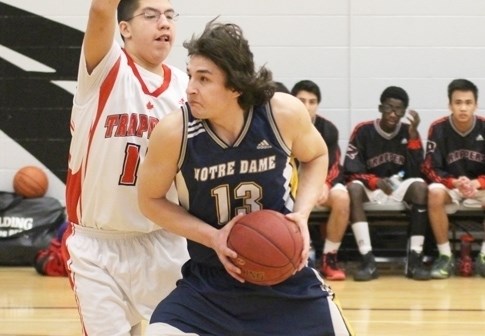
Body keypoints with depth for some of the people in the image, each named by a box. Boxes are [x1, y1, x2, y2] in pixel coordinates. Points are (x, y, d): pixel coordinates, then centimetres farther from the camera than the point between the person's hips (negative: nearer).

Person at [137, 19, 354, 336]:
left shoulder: (284, 113, -16)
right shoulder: (174, 132, -19)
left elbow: (316, 156, 7)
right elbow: (150, 199, -3)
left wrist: (302, 212, -11)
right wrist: (212, 237, -17)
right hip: (209, 283, -1)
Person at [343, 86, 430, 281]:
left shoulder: (408, 132, 1)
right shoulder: (363, 131, -5)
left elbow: (416, 173, -10)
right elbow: (351, 171, -8)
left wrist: (413, 134, -17)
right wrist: (375, 181, -26)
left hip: (400, 188, 1)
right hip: (370, 189, -1)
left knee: (420, 186, -31)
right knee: (353, 188, -34)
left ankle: (414, 259, -33)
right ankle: (368, 260, -40)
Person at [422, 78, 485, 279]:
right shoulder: (438, 129, -10)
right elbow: (430, 169, -11)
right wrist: (455, 183, -29)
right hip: (449, 187, -1)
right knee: (434, 193, -35)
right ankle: (445, 256, -23)